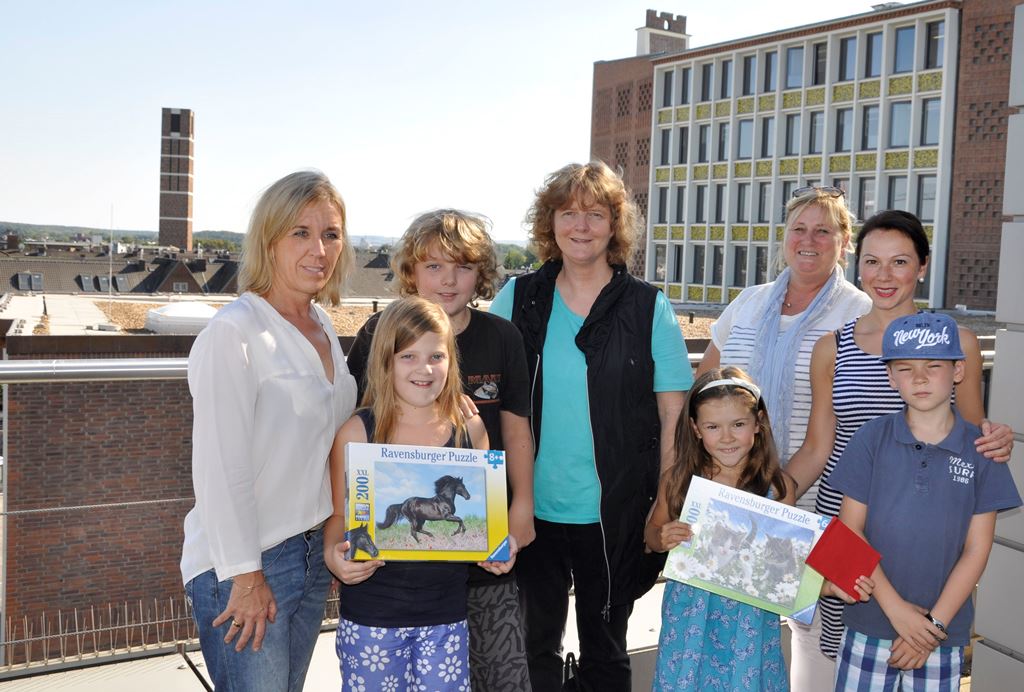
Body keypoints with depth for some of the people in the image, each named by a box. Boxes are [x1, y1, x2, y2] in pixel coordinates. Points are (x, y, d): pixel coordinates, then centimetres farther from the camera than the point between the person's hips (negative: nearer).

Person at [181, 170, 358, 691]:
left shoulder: (322, 327, 8)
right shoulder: (233, 332, -16)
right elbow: (218, 467, -19)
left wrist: (332, 543, 14)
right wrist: (245, 575, -17)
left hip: (312, 552, 8)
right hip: (244, 566, -8)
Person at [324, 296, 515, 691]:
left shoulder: (469, 429, 1)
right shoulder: (357, 433, -6)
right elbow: (340, 515, 2)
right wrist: (333, 552, -17)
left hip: (446, 613, 2)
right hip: (371, 613, -2)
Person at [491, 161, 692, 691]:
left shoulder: (649, 308, -3)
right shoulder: (518, 299, 0)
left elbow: (673, 414, -1)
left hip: (614, 516, -1)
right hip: (531, 509, 2)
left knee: (604, 649, 16)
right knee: (534, 647, 16)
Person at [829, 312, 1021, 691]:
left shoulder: (980, 449, -2)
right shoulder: (872, 438, -4)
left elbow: (976, 550, -2)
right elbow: (850, 531, -5)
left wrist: (935, 624, -7)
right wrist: (895, 607, -10)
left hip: (944, 632, 0)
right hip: (869, 623, 0)